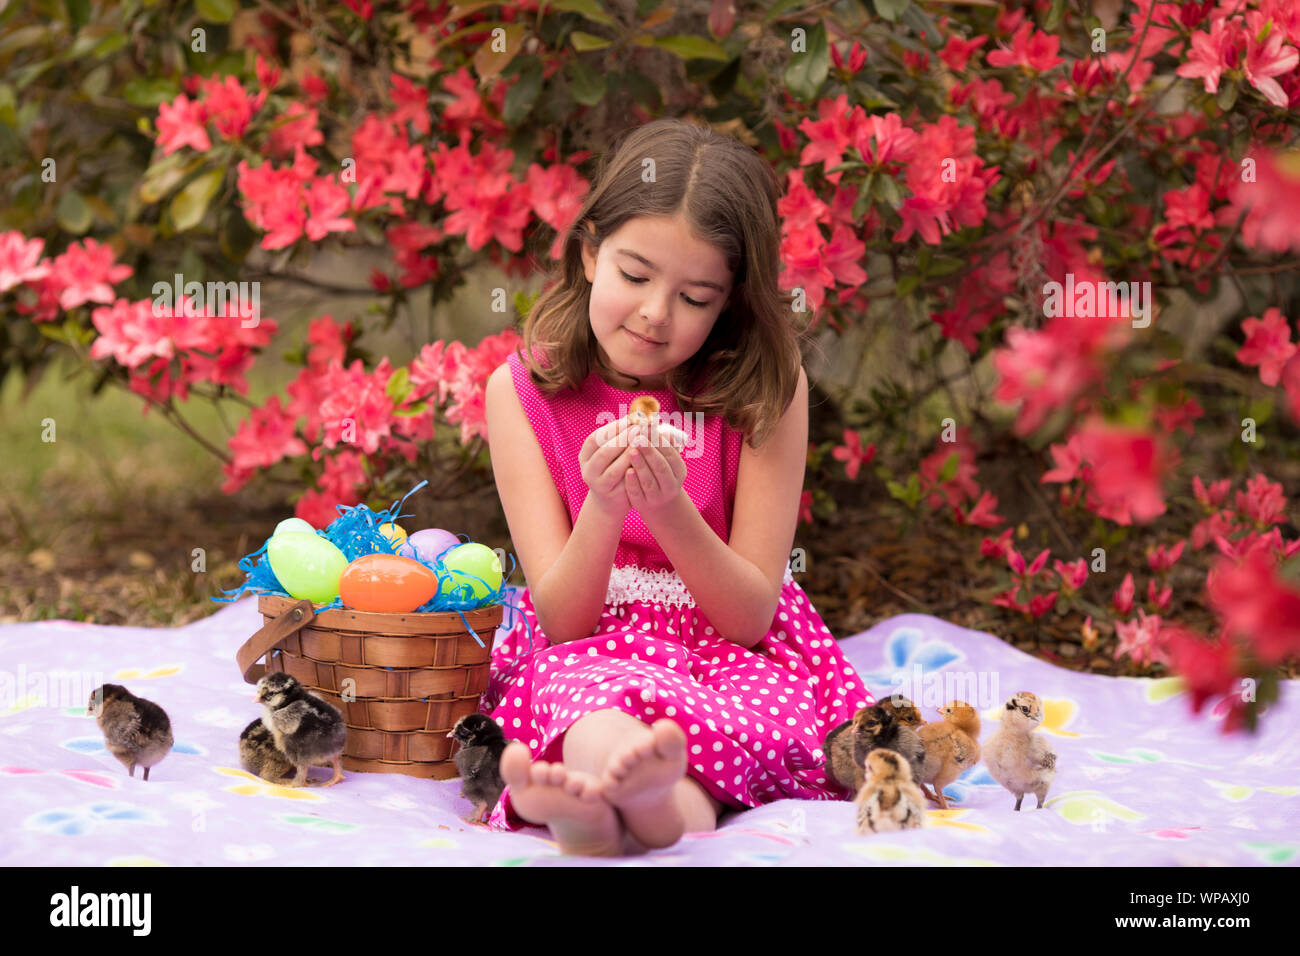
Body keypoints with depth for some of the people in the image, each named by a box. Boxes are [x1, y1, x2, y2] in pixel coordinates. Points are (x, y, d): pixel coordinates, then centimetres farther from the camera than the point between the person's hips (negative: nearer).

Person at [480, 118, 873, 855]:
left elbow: (752, 614, -7)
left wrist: (670, 510, -25)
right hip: (591, 649, 0)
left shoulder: (766, 387, -4)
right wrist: (604, 511, -26)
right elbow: (561, 620, -7)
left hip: (736, 655, 0)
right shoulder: (522, 392, -3)